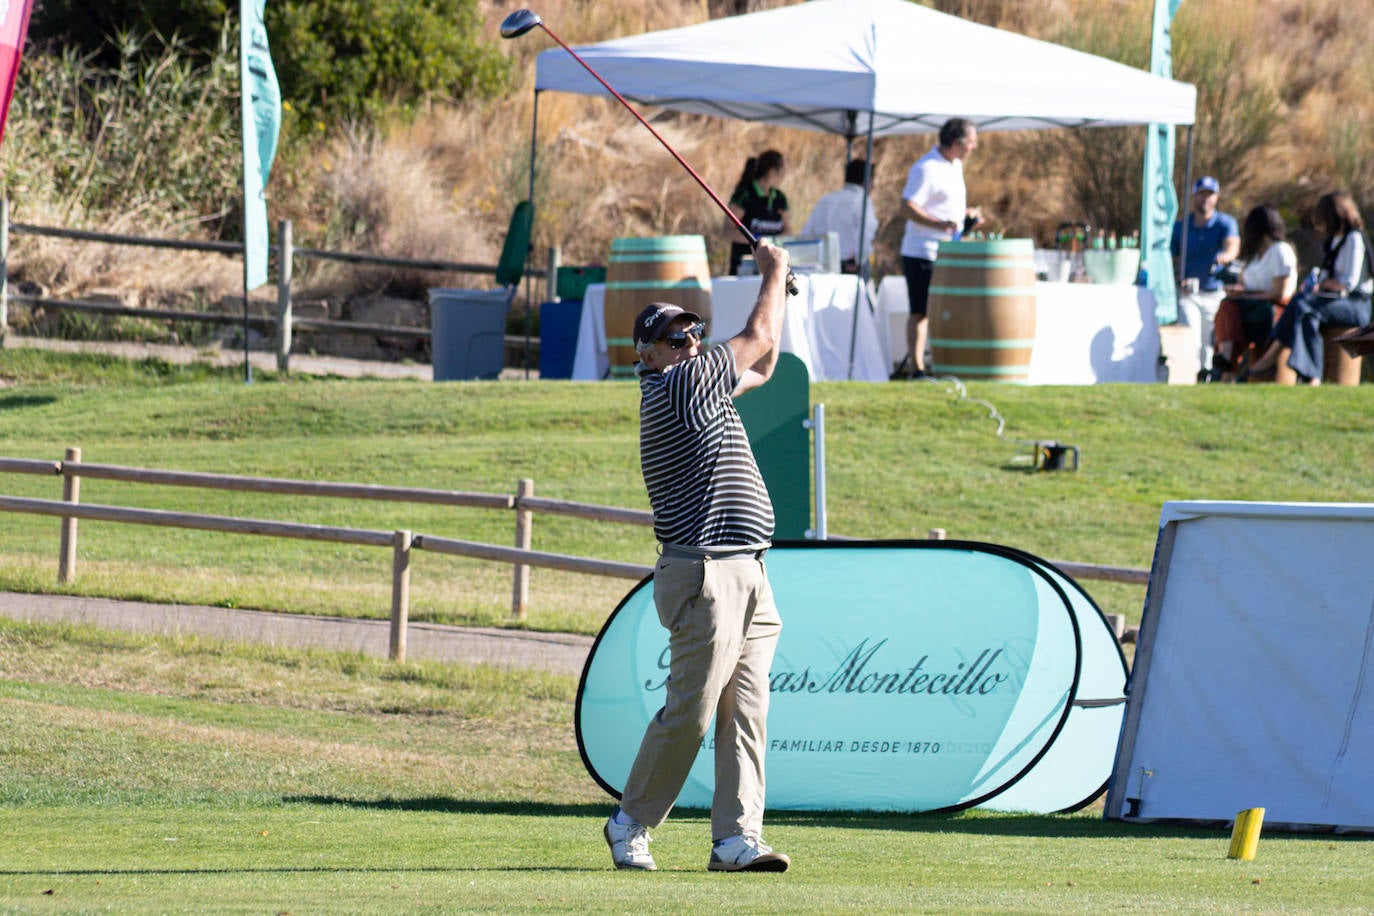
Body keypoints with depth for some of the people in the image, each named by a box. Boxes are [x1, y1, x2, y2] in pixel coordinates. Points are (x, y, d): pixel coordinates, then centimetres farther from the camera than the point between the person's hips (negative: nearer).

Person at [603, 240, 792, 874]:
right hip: (704, 576, -9)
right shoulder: (671, 387, -8)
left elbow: (761, 365, 34)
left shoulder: (701, 383, 19)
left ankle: (736, 838, -1)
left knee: (746, 712, 2)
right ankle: (631, 823, 7)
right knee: (689, 712, -7)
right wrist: (773, 274, 13)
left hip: (748, 576, 9)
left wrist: (776, 287, 25)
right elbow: (759, 340, -2)